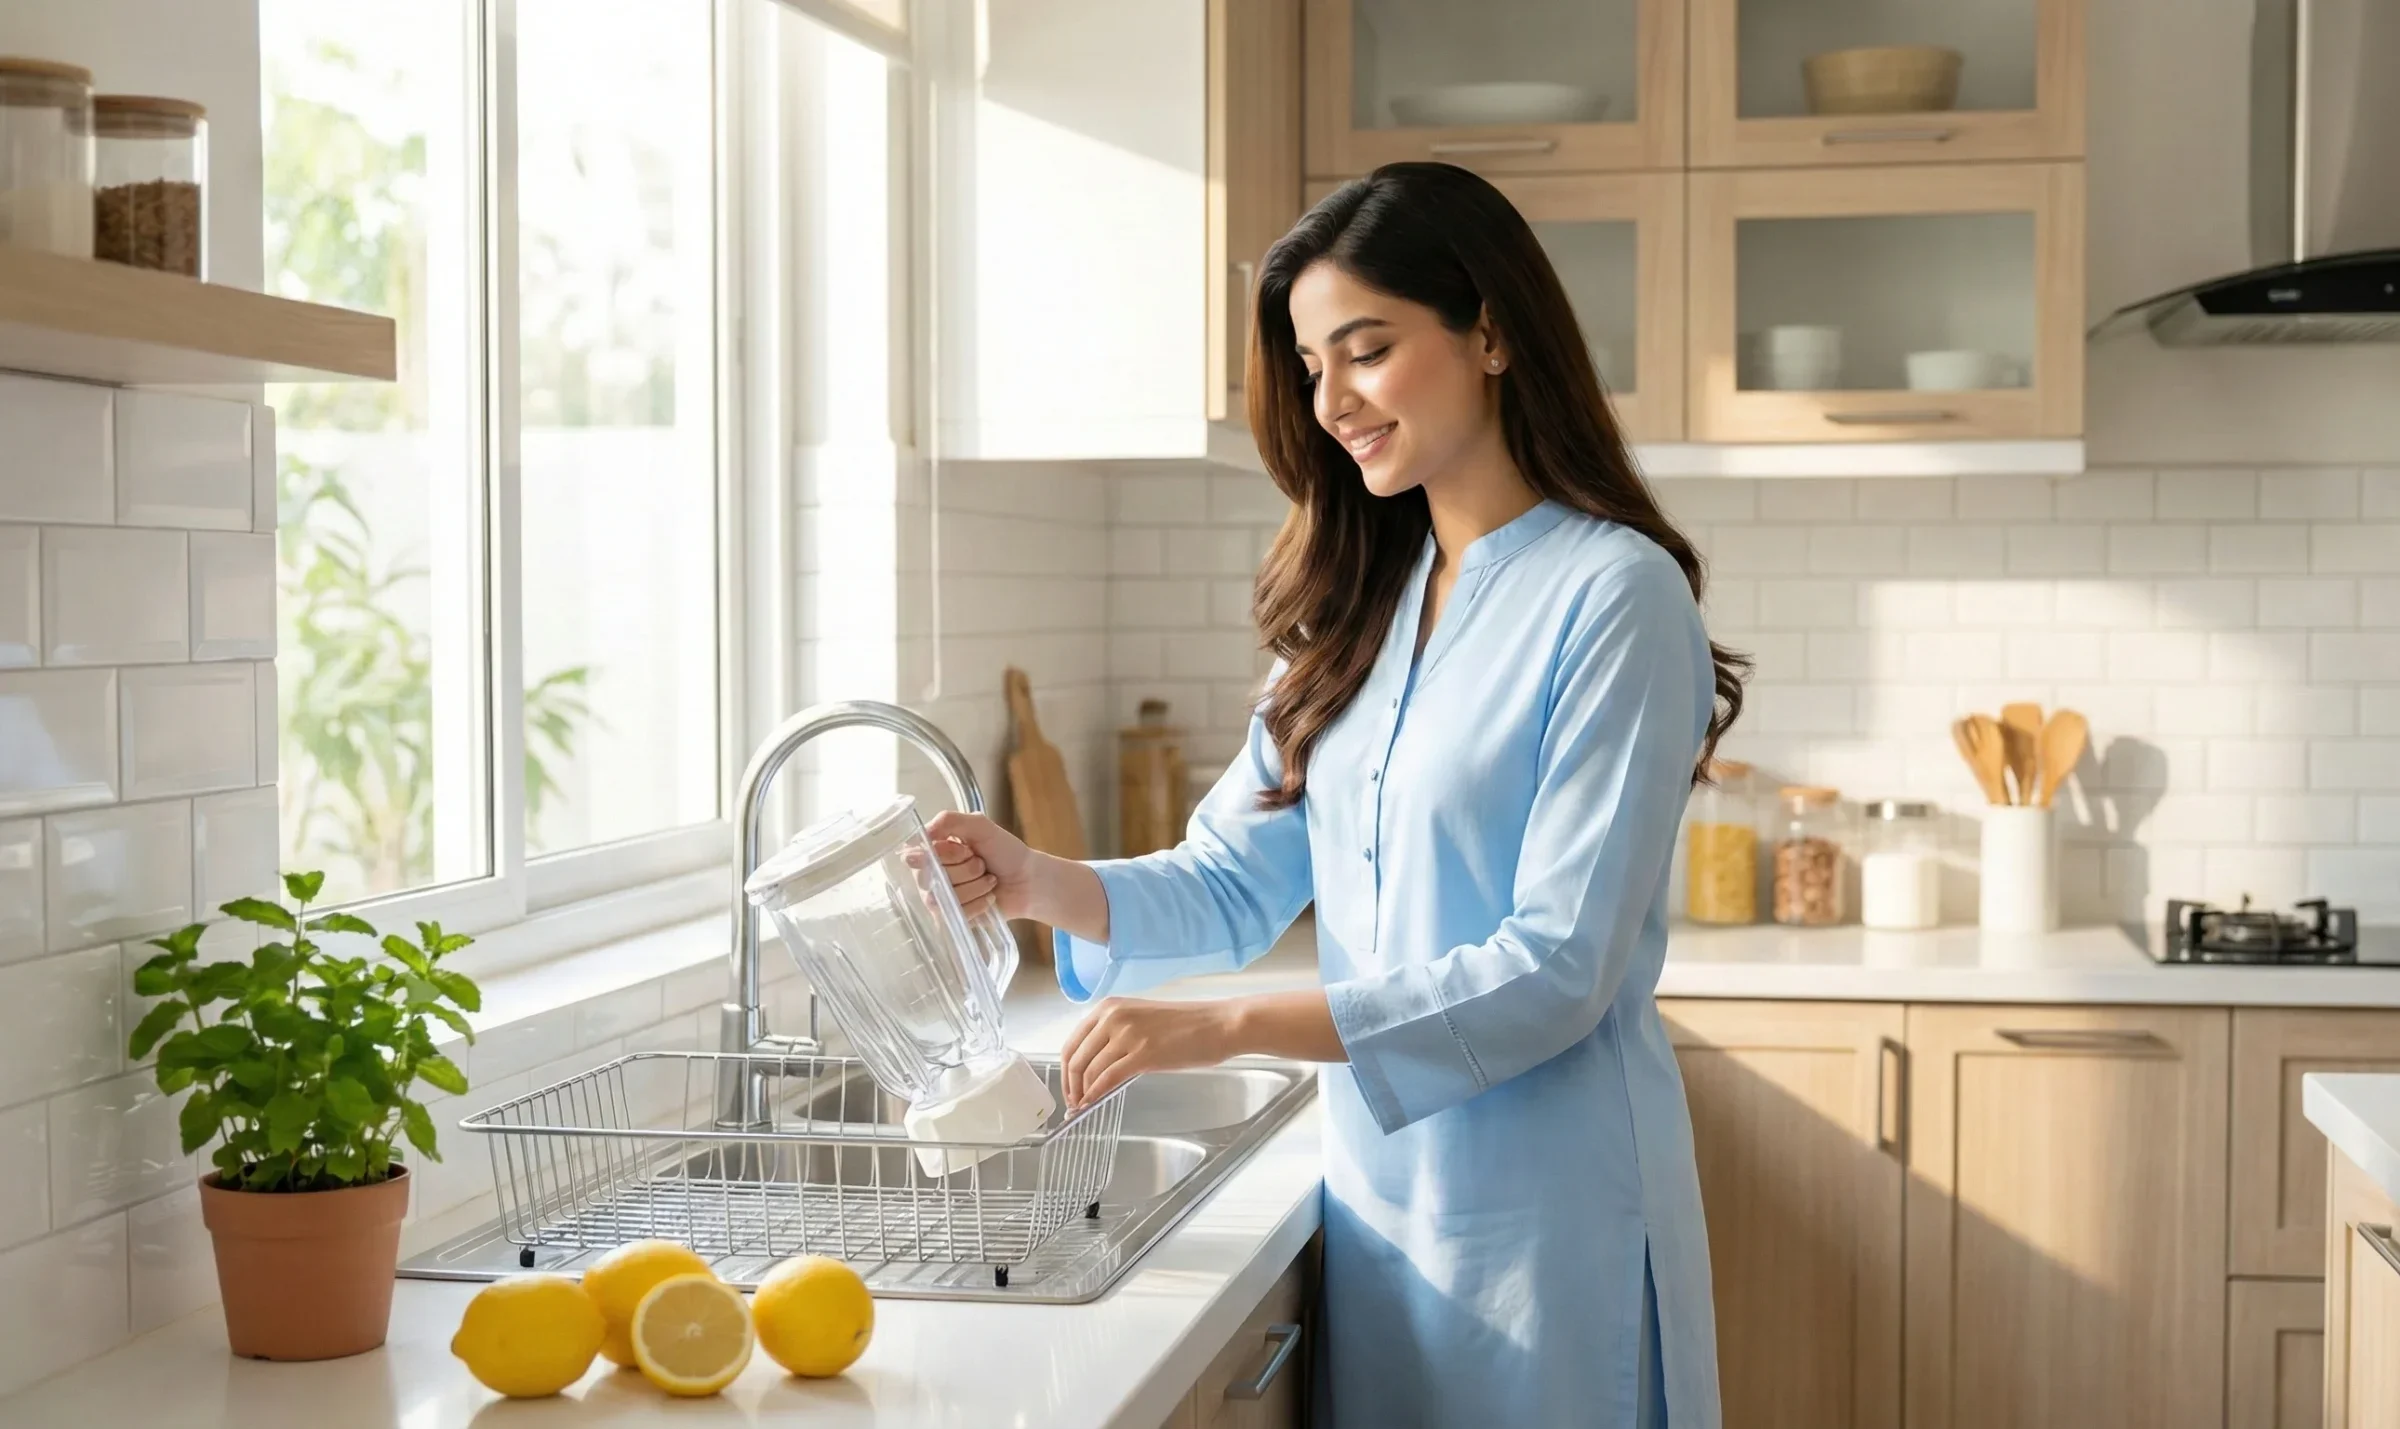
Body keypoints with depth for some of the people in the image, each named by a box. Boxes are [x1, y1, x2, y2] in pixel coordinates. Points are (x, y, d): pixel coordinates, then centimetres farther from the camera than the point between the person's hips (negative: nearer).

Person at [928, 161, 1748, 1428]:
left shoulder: (1615, 596, -13)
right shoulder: (1358, 606, 10)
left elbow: (1555, 971, -19)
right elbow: (1234, 883, 7)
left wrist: (1227, 1027, -24)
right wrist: (1043, 886, -12)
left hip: (1542, 1213, -6)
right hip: (1377, 1186, 6)